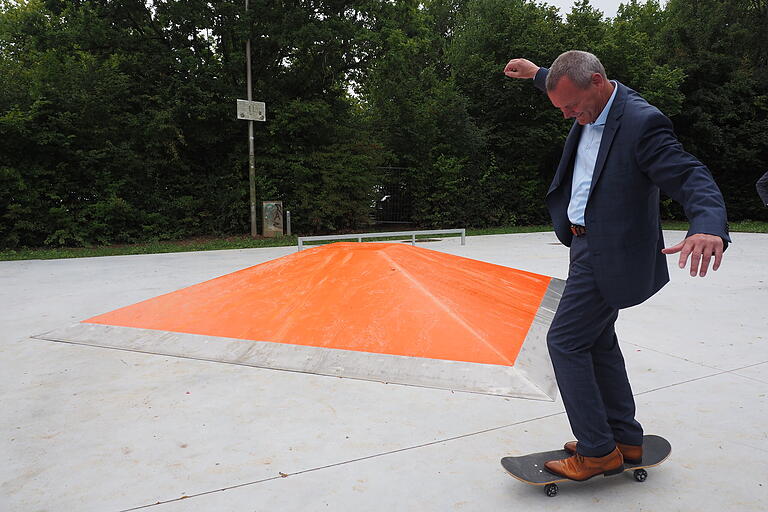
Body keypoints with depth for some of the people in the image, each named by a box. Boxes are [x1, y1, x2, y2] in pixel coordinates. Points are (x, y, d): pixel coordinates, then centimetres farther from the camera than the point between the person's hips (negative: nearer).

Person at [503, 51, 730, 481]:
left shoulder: (642, 122, -22)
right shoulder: (593, 108, 5)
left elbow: (693, 178, -29)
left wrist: (709, 228, -46)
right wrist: (538, 74, 37)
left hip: (609, 254, -10)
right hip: (588, 245, 10)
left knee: (565, 342, -6)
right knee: (598, 342, 15)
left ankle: (597, 452, 7)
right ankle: (625, 440, 29)